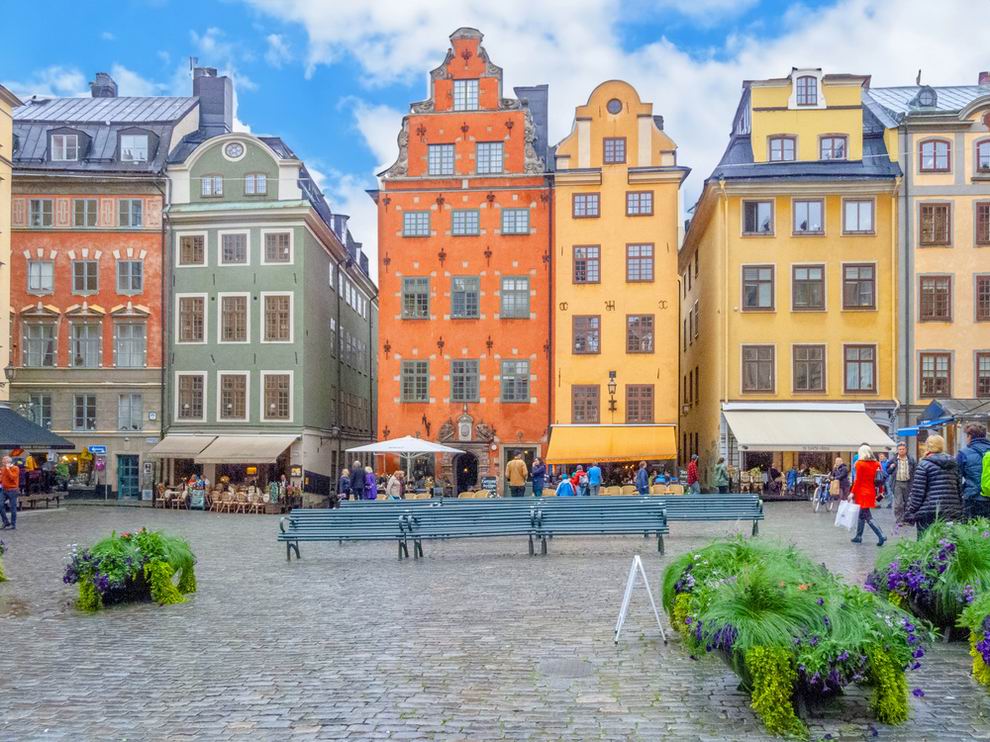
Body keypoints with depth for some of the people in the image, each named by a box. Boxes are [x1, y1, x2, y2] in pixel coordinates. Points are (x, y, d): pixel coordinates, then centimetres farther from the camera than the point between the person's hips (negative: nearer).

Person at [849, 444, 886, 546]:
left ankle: (881, 536, -19)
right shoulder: (876, 464, 4)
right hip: (871, 492, 7)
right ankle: (858, 537, 24)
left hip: (862, 493, -7)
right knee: (862, 515, 18)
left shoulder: (860, 463, -11)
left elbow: (858, 480, -12)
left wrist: (852, 492, -7)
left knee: (868, 517, -6)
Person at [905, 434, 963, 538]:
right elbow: (959, 489, 14)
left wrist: (910, 513, -2)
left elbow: (917, 493, -8)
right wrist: (959, 512, 18)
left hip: (929, 513, -6)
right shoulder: (953, 464, 14)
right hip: (952, 513, 6)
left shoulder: (924, 464, -5)